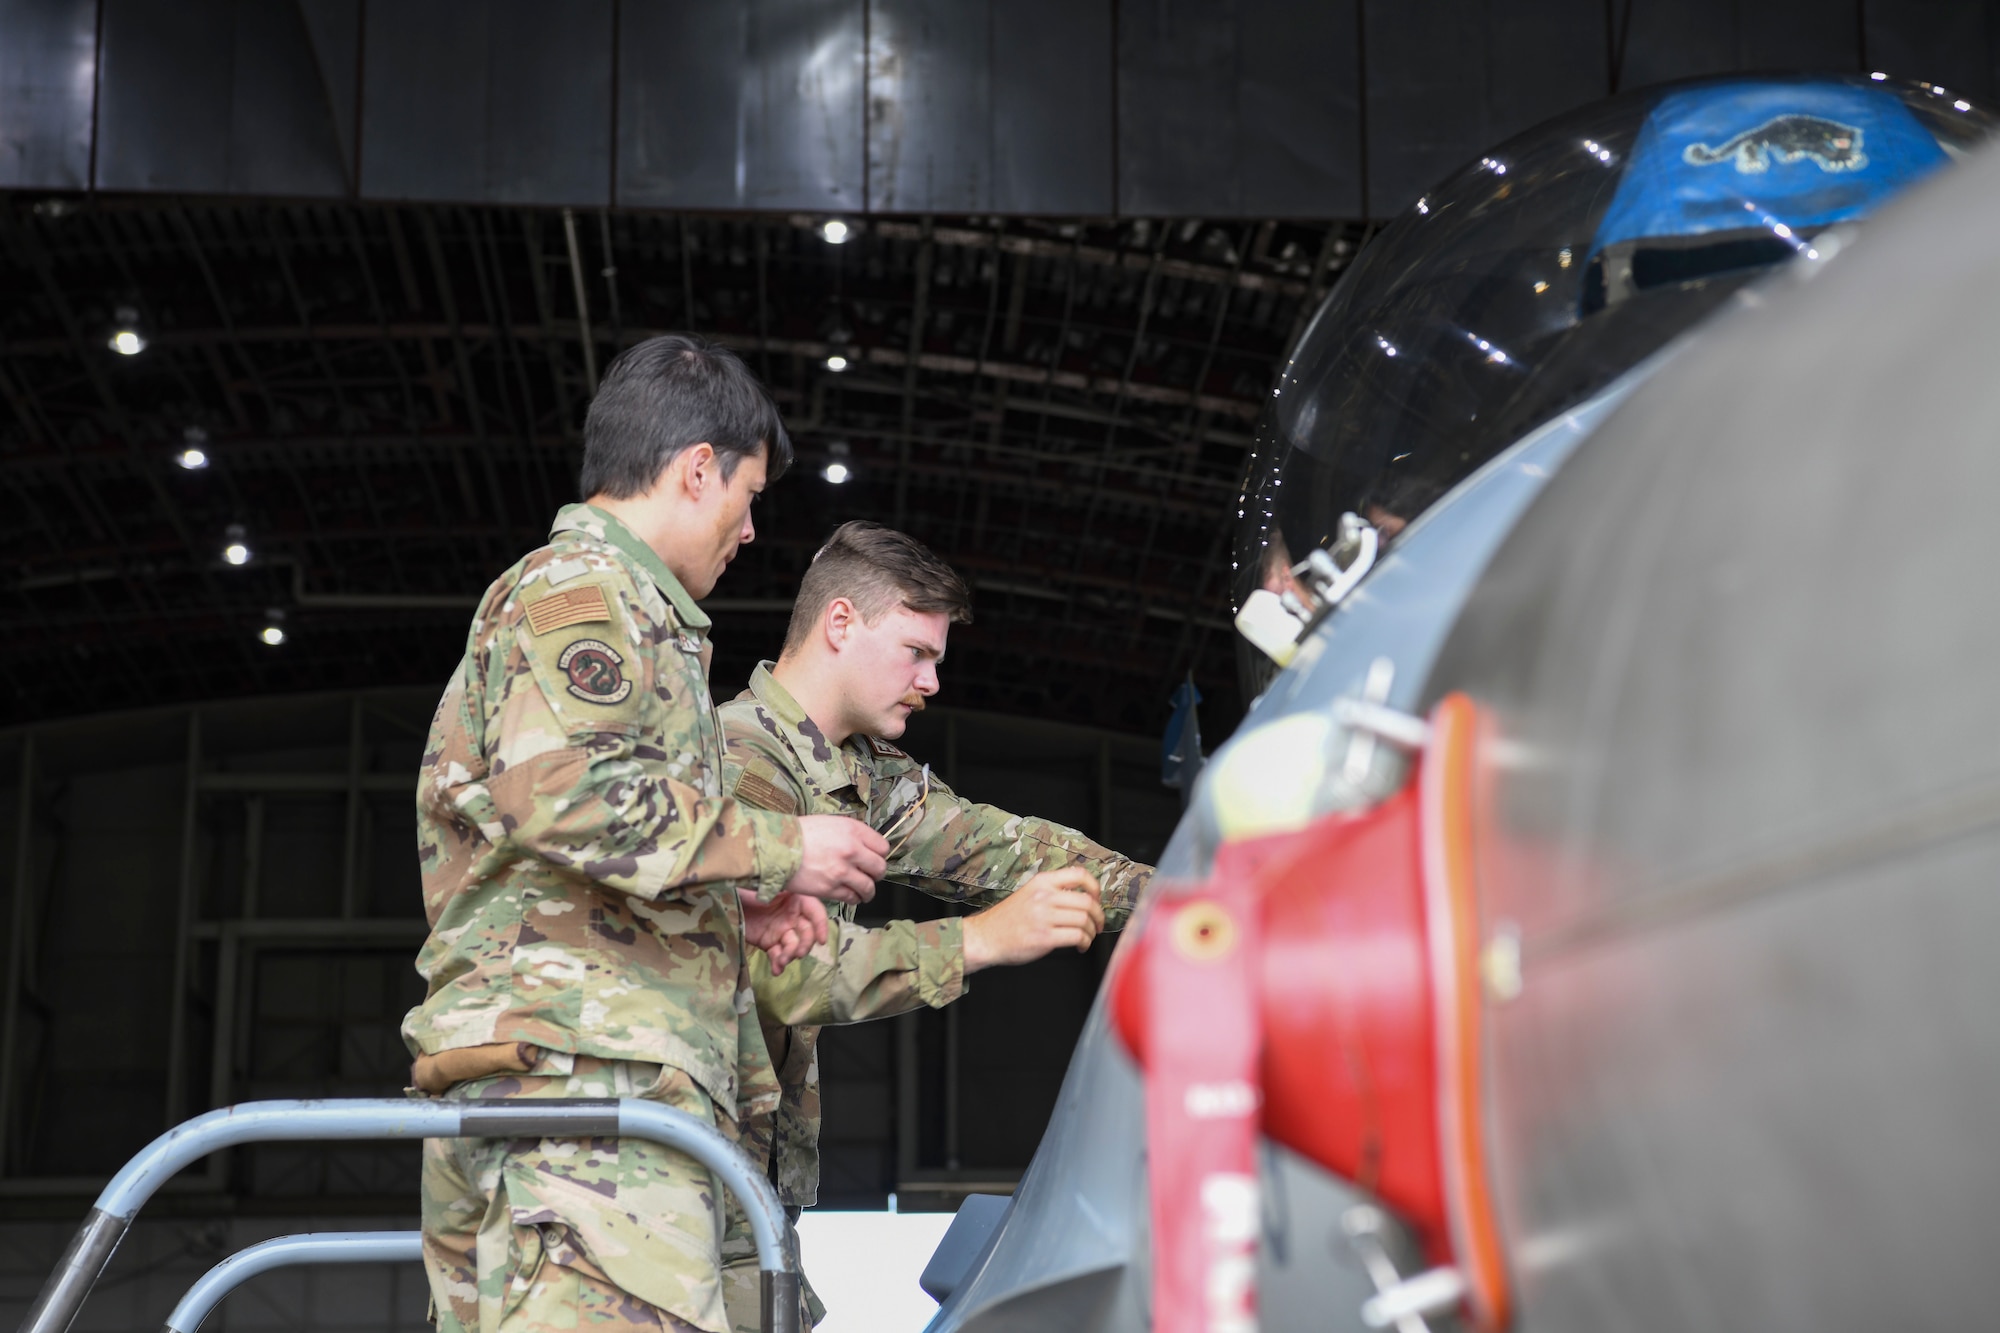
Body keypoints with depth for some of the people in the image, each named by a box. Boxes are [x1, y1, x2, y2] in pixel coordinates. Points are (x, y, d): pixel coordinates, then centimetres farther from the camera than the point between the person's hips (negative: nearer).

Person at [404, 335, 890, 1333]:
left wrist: (731, 904, 20)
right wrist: (778, 850, -10)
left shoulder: (600, 595, 31)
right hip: (585, 1062, -11)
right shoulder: (585, 586, -2)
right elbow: (568, 791, -19)